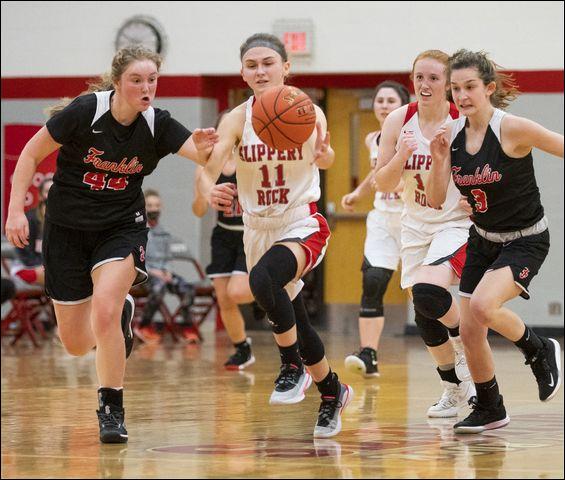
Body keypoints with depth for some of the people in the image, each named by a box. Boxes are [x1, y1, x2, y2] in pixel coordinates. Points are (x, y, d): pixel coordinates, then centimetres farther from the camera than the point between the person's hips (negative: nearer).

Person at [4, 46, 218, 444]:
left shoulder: (158, 125, -13)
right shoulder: (85, 111, -18)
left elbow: (207, 156, -24)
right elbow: (32, 154, -9)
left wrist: (206, 149, -48)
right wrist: (16, 210, -15)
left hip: (121, 227, 0)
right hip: (68, 228, 0)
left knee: (104, 311, -26)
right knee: (76, 344, 7)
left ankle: (112, 410, -8)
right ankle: (122, 310, 43)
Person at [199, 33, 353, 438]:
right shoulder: (237, 119, -8)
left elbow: (326, 159, -31)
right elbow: (210, 166, -21)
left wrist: (323, 154, -55)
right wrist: (210, 191, -44)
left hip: (303, 227, -4)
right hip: (258, 232, 4)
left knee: (262, 279, -33)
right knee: (294, 323, 14)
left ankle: (294, 366, -14)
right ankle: (333, 392, 37)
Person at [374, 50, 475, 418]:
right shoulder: (399, 121, -4)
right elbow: (383, 184, -2)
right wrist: (401, 156, -21)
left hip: (457, 223, -5)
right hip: (416, 226, 5)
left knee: (427, 290, -28)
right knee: (424, 315, 7)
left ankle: (465, 341, 2)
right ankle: (456, 388, 28)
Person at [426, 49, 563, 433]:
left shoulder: (513, 129, -22)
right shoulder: (452, 134, -5)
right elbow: (436, 200, -3)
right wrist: (439, 160, -20)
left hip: (526, 240, -6)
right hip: (483, 240, 6)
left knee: (482, 306, -29)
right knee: (470, 332, 5)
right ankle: (489, 410, 28)